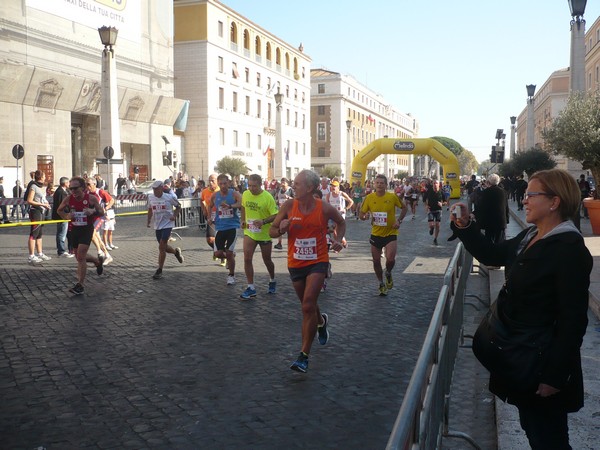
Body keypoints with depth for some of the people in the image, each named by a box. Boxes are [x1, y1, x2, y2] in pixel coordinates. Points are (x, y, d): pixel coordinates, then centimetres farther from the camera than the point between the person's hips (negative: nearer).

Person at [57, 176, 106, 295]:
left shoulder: (91, 198, -12)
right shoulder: (68, 199, -5)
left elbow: (102, 212, -4)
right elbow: (59, 210, 11)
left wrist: (93, 211, -25)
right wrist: (66, 216, -10)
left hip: (87, 229, -5)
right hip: (74, 229, 5)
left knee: (80, 256, -13)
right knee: (79, 257, 15)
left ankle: (80, 285, -5)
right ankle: (98, 261, 45)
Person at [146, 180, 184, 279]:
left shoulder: (169, 197, -9)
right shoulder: (150, 197, 3)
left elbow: (178, 207, 3)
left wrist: (174, 215, -12)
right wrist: (149, 221, 10)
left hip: (167, 224, -5)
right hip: (157, 225, 5)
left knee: (161, 247, -12)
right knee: (164, 247, 12)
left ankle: (159, 270, -4)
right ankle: (176, 252, 45)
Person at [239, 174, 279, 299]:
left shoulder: (268, 197, -19)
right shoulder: (245, 194, -4)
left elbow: (275, 215, -19)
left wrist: (264, 221, -34)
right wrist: (243, 220, 5)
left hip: (264, 234, -3)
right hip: (249, 232, 3)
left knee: (267, 260, 13)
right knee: (247, 259, -8)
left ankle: (272, 281, 40)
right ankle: (251, 288, 1)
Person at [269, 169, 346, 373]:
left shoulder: (324, 208, -10)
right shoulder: (289, 206, -6)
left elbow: (341, 222, 12)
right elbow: (272, 231, 0)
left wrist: (338, 240, -3)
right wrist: (281, 229, -22)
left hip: (318, 262, -3)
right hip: (295, 263, 3)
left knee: (308, 306, -16)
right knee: (307, 305, 19)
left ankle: (304, 356, -8)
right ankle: (322, 321, 56)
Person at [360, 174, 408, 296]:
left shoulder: (392, 197, -9)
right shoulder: (369, 198, -5)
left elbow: (404, 208, 6)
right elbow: (362, 214, 4)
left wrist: (399, 220, -6)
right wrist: (365, 216, -19)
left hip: (390, 233, -2)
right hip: (376, 234, 2)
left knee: (390, 259, -17)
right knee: (376, 261, 8)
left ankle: (388, 274, 18)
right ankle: (381, 284, 30)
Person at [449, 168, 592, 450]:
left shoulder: (570, 250, -23)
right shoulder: (530, 237, 3)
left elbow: (573, 320, -24)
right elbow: (492, 255, 16)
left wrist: (555, 376, -22)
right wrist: (466, 226, 1)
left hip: (542, 363, -9)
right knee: (531, 426, 25)